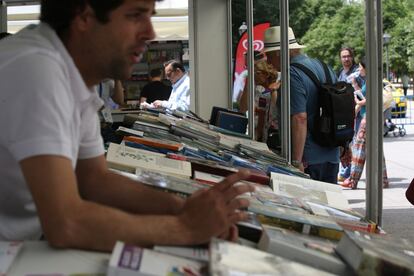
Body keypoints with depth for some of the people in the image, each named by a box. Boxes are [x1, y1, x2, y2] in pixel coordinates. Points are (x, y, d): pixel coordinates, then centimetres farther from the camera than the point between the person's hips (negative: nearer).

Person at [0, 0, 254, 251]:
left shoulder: (78, 68, 3)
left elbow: (95, 178, 8)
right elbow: (64, 225, -30)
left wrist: (181, 207, -7)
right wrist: (184, 228, -21)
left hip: (26, 241, 8)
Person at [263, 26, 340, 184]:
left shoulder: (293, 75, -16)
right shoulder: (323, 66, 12)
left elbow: (300, 118, -24)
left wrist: (297, 162, -24)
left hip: (308, 159, -9)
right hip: (332, 155, 9)